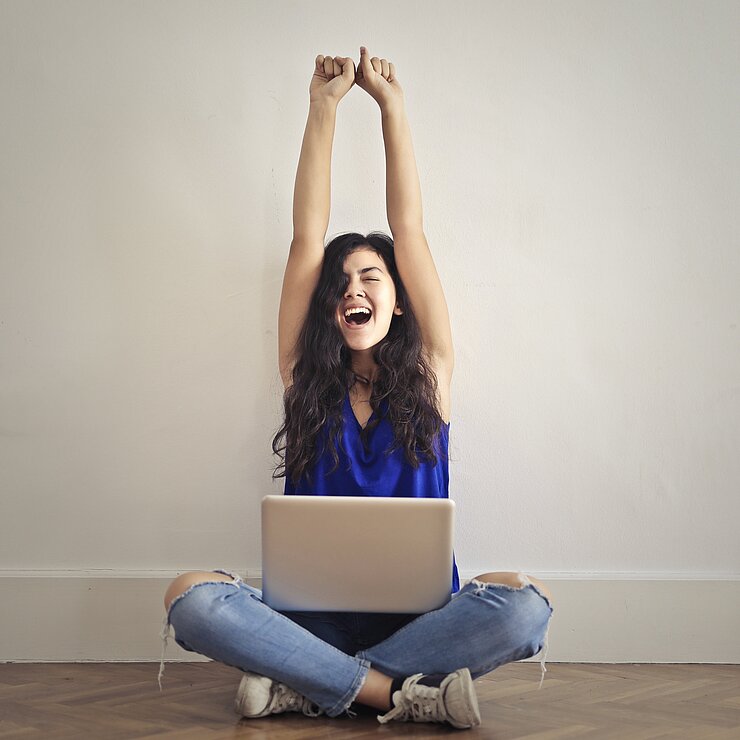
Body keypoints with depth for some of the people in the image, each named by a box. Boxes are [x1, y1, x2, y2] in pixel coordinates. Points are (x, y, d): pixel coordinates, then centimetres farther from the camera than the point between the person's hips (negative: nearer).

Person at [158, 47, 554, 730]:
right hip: (314, 614, 0)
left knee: (526, 600, -32)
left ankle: (304, 687, -24)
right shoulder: (306, 374, 10)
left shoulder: (428, 373, 8)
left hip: (417, 613, 0)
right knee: (190, 595, -28)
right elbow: (307, 239, 4)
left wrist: (391, 104, 7)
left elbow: (409, 230, 5)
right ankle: (400, 692, -28)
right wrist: (323, 107, 4)